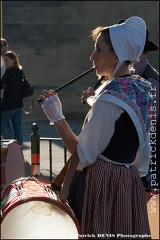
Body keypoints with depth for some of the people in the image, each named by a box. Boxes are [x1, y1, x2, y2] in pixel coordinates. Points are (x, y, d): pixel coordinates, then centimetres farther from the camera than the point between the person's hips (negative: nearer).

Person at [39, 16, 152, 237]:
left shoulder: (110, 98, -20)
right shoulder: (140, 89, 6)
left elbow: (82, 155, -18)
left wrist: (57, 118, -13)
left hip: (103, 184, -9)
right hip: (130, 182, 9)